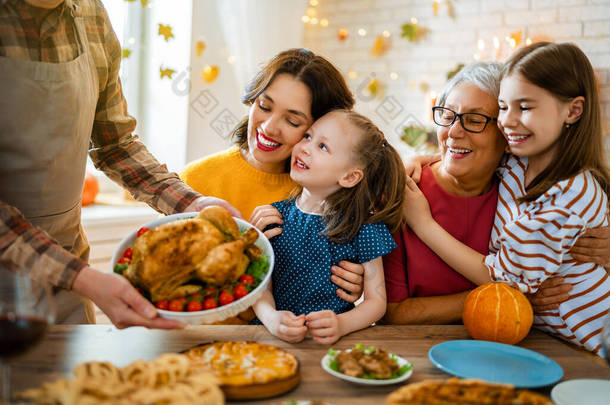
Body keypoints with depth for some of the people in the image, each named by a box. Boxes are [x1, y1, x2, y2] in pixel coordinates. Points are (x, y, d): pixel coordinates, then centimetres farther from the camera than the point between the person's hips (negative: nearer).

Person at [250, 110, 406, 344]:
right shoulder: (275, 216, 4)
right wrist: (271, 318, -19)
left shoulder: (363, 226, -4)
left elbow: (376, 300, -2)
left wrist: (342, 324, -22)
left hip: (329, 343, -1)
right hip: (275, 335, 2)